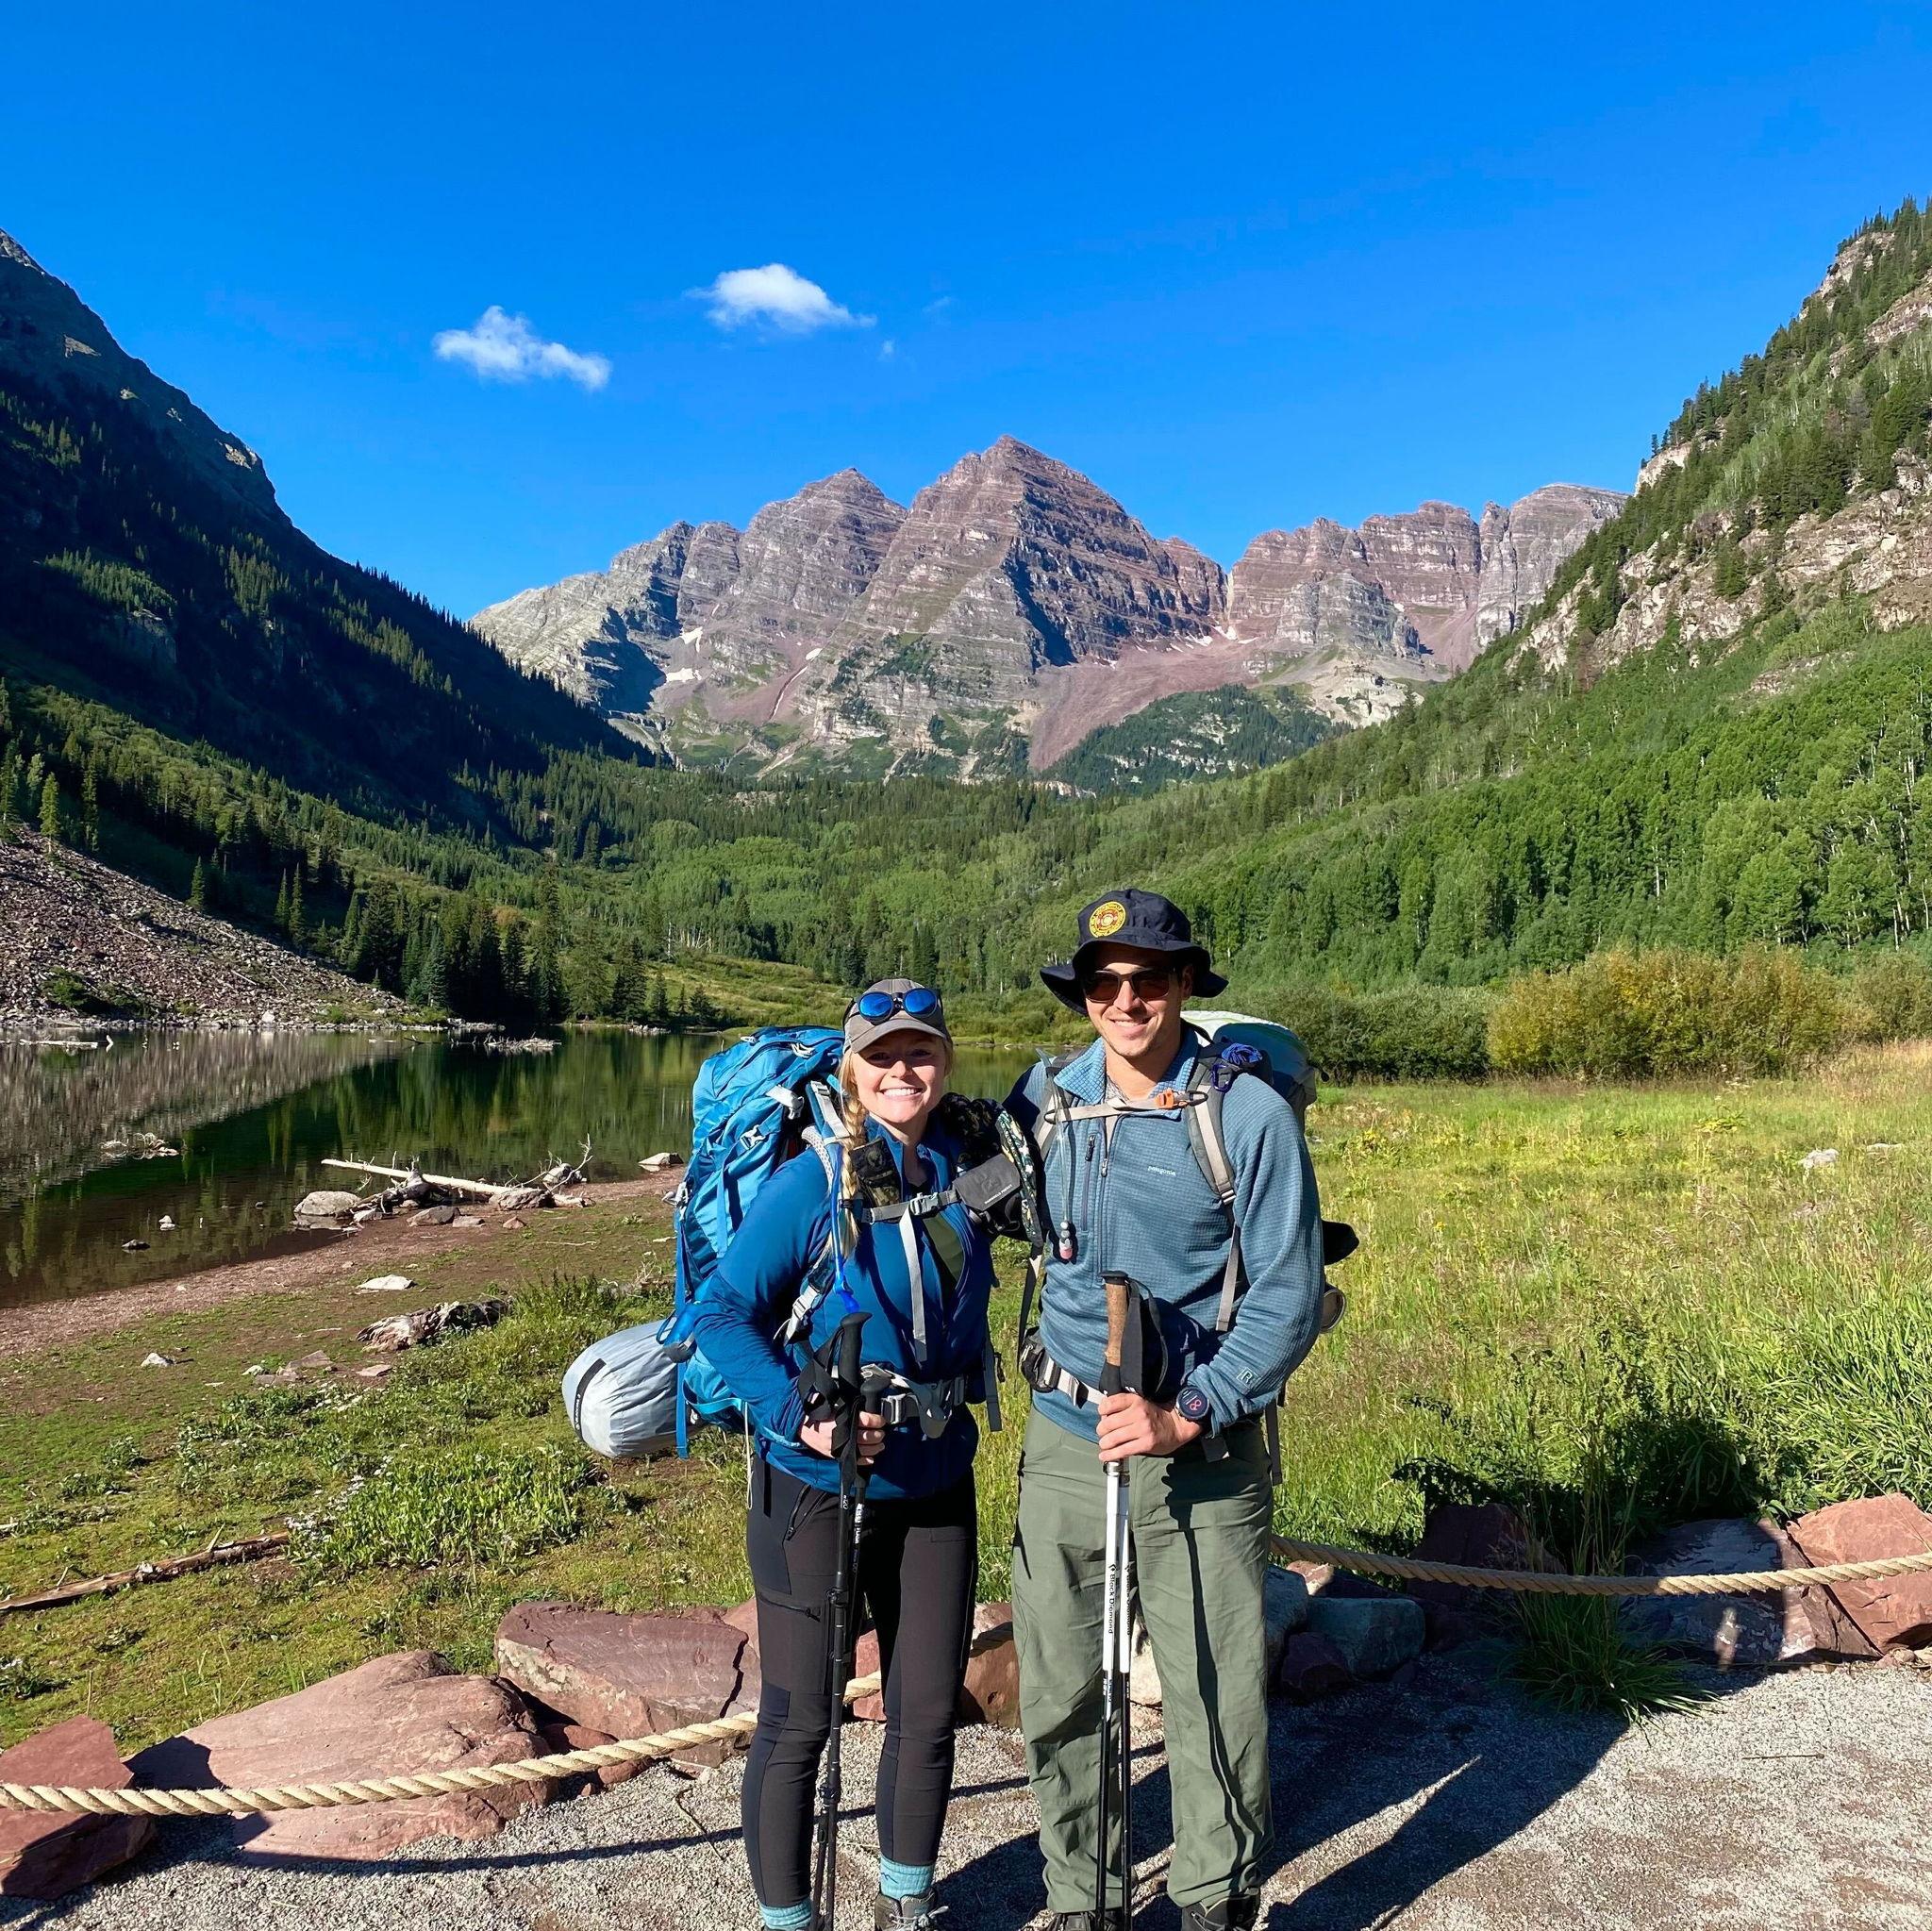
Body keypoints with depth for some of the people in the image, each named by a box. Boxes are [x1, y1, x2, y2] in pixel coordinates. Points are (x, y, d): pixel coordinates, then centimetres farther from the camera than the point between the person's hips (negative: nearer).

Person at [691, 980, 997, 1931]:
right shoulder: (810, 1186, -15)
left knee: (928, 1708, 15)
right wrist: (804, 1415, -25)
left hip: (936, 1485, 5)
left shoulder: (965, 1175, 0)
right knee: (801, 1717, 7)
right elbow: (722, 1315, -15)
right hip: (817, 1487, -4)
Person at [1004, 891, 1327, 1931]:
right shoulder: (1044, 1098, 0)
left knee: (1214, 1698, 8)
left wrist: (1184, 1415, -17)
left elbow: (1288, 1298, -11)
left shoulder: (1251, 1116, -11)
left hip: (1203, 1455, -3)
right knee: (1057, 1695, 14)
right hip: (1064, 1443, 3)